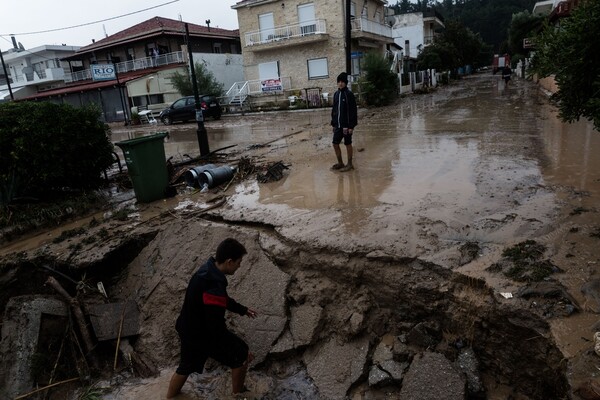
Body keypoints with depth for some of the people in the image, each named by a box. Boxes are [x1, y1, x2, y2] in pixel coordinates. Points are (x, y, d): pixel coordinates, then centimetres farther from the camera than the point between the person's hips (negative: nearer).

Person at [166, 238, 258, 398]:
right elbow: (218, 329, -28)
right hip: (203, 335, -8)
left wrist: (242, 310, 21)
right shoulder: (214, 288, -36)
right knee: (241, 356, 12)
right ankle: (238, 394, 34)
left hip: (188, 330, 8)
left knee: (186, 367, 29)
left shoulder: (207, 270, -6)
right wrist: (241, 350, -17)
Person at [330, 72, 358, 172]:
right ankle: (340, 163, 24)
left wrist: (351, 126, -16)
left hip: (347, 125, -6)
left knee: (348, 144, 5)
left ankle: (349, 164, 18)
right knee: (335, 143, 8)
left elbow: (353, 111, -12)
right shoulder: (336, 94, 8)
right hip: (338, 125, 6)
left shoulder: (349, 94, -10)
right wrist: (333, 123, 12)